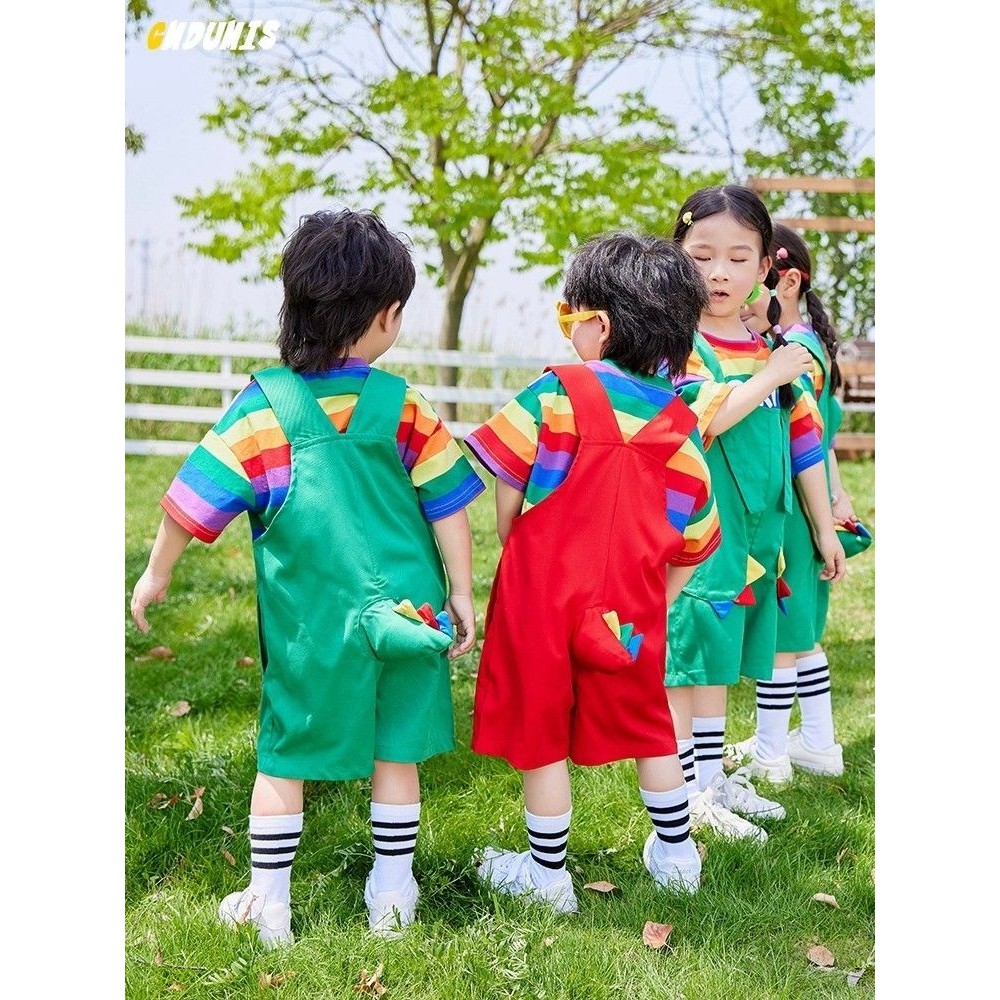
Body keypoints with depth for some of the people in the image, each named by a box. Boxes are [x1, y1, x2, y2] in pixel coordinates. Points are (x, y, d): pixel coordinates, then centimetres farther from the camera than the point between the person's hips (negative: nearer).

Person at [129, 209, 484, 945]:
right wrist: (461, 593, 9)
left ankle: (269, 904, 21)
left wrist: (156, 575, 9)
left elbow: (194, 502, -4)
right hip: (405, 614, 1)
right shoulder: (404, 405, -4)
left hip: (311, 624, -1)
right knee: (396, 753, 15)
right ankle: (393, 896, 25)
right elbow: (448, 506, -1)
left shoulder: (264, 408, -8)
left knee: (283, 758, 12)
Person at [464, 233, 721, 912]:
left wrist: (513, 551, 11)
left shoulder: (557, 393, -12)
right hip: (631, 609, 4)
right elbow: (692, 541, 7)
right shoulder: (681, 426, 1)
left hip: (544, 594, -4)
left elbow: (507, 495, -7)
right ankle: (677, 855, 35)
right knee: (647, 726, 22)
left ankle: (546, 873, 23)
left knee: (541, 734, 11)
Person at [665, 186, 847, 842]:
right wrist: (768, 378, -19)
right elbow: (694, 419, -26)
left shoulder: (772, 348, 11)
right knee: (684, 661, 0)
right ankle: (684, 796, 9)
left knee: (719, 659, 16)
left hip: (756, 535, 7)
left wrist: (823, 527, 16)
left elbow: (803, 439, 14)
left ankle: (713, 780, 27)